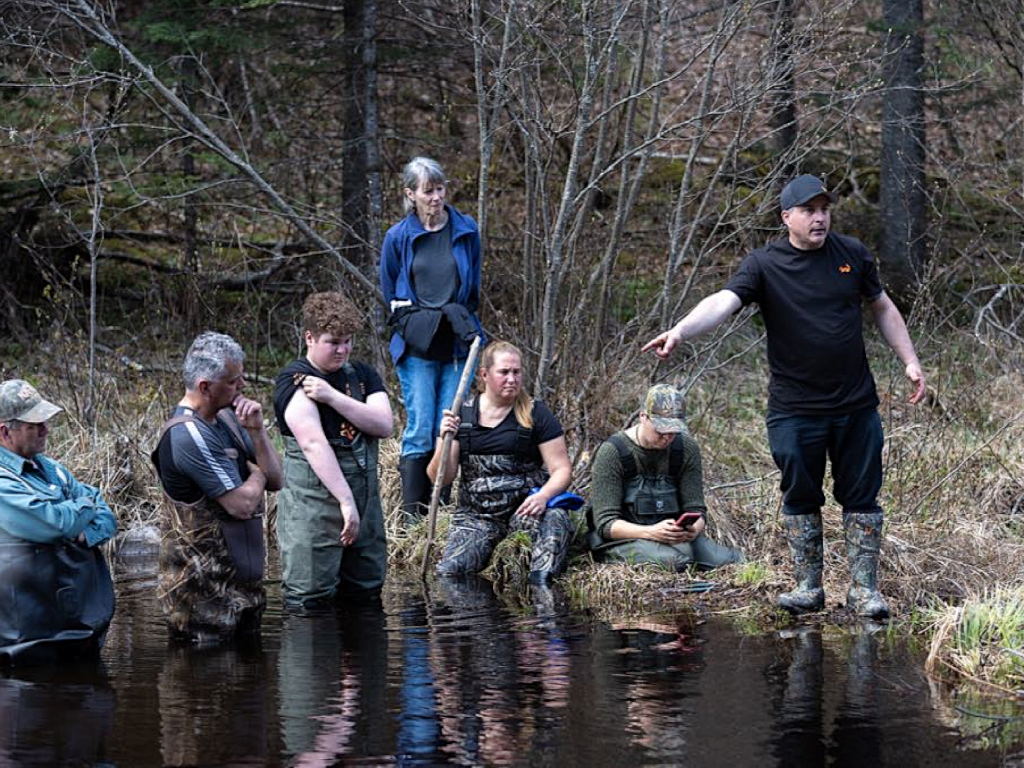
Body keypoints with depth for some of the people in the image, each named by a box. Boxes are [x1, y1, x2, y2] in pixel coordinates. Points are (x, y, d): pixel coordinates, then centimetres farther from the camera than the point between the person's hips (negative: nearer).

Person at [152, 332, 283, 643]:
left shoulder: (226, 417, 10)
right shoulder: (189, 435, -20)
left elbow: (275, 481, 8)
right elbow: (242, 504, -22)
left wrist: (257, 431, -8)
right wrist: (257, 474, 0)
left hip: (240, 580, 9)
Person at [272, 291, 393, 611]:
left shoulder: (362, 375, 13)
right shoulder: (295, 381, -8)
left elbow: (384, 425, -3)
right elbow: (314, 443, -19)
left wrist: (333, 397, -15)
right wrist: (345, 500, -26)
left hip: (364, 496, 6)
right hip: (313, 501, -6)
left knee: (366, 591, 9)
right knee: (308, 600, -8)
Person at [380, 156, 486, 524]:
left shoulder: (466, 231, 6)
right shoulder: (398, 238, 2)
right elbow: (390, 297, 12)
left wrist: (461, 320, 9)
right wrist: (416, 323, 3)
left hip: (458, 343, 2)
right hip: (417, 346, -2)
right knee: (420, 430, -8)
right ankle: (412, 518, -5)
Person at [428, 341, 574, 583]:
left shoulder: (536, 414, 2)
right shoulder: (461, 415, 6)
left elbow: (561, 469, -2)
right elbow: (440, 478, 4)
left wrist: (543, 496, -24)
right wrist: (445, 441, -16)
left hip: (525, 507, -2)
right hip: (475, 515, 2)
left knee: (555, 519, -36)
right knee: (450, 569, -23)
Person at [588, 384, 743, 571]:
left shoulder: (686, 449, 2)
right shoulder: (613, 452, -11)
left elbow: (696, 509, 2)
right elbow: (605, 523, -14)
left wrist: (694, 529, -24)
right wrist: (652, 532, -31)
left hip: (673, 538, 5)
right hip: (623, 540, -5)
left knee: (731, 560, -21)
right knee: (670, 560, -38)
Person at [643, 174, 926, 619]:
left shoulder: (852, 255, 6)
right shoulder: (765, 265, -5)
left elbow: (883, 309, 18)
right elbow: (723, 302, -20)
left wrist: (910, 362, 12)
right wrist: (680, 331, -38)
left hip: (856, 404, 2)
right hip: (795, 410, -2)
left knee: (861, 498, 4)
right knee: (800, 498, 5)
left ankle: (864, 590, 11)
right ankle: (809, 588, 16)